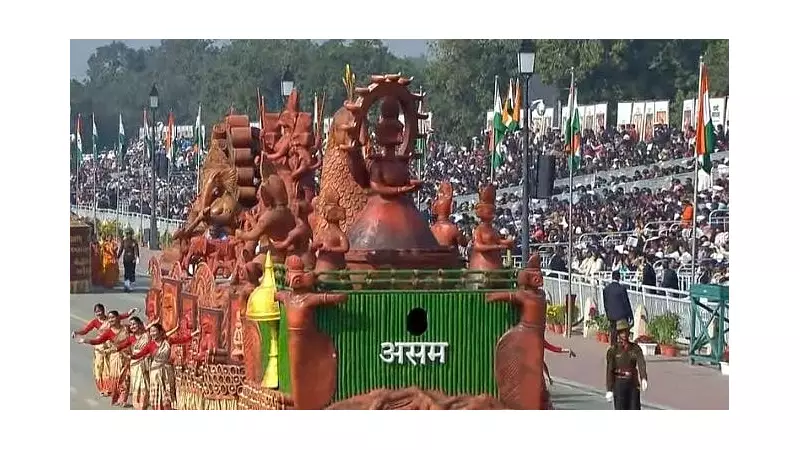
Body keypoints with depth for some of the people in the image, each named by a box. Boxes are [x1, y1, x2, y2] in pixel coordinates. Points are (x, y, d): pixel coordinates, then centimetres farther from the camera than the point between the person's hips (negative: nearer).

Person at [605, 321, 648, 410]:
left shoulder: (635, 348, 2)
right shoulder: (613, 351, -5)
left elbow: (641, 363, -15)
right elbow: (609, 370, -7)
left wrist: (644, 379, -34)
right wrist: (609, 390, -13)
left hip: (633, 384, 3)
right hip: (619, 384, -3)